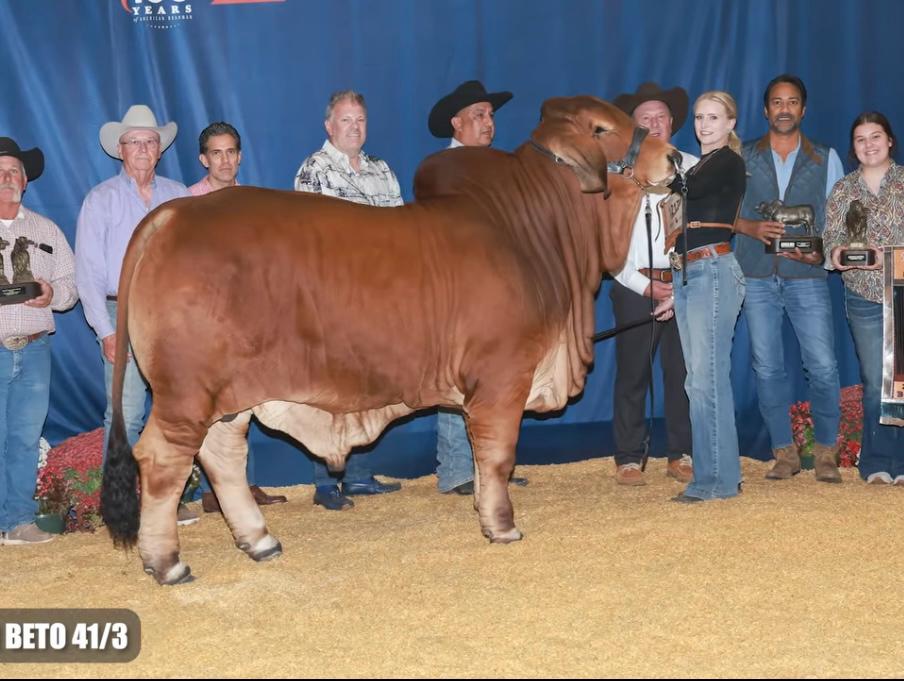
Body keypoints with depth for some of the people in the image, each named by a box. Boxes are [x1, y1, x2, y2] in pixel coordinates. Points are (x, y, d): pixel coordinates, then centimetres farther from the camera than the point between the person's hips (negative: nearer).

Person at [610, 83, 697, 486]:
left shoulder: (693, 169, 11)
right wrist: (644, 285, -7)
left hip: (685, 284, 2)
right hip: (635, 286, -1)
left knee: (683, 372, 4)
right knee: (632, 374, 1)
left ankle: (681, 456, 13)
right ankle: (629, 460, 8)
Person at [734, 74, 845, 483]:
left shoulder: (826, 159, 10)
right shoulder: (742, 158, 10)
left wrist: (822, 251, -11)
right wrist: (750, 227, -12)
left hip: (807, 276, -1)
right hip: (757, 276, 1)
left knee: (823, 366, -7)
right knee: (767, 369, 2)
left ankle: (825, 452, 7)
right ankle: (784, 453, 12)